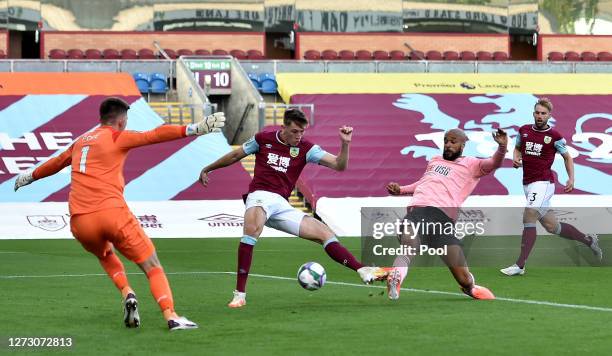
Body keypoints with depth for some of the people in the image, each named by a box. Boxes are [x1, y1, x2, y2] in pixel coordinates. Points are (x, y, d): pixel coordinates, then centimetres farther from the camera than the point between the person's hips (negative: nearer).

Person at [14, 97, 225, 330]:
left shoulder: (80, 141, 23)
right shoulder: (117, 137, 5)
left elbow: (56, 163, 41)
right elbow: (154, 136, -10)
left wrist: (30, 176, 60)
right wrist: (193, 129, -18)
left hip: (80, 221, 6)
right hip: (112, 213, -5)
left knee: (105, 256, 34)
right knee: (152, 266, 2)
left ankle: (127, 294, 8)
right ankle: (171, 316, -15)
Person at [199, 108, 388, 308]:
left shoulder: (305, 148, 8)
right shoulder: (263, 139, 6)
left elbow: (339, 165, 0)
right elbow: (235, 156, 22)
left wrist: (345, 144, -18)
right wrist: (207, 169, 30)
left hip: (282, 206, 4)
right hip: (259, 197, -4)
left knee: (324, 233, -5)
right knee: (252, 229, -37)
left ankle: (363, 271, -2)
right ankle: (239, 294, -36)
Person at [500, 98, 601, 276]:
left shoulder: (554, 136, -3)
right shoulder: (524, 131, 9)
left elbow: (567, 157, 8)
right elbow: (517, 148, 26)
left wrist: (571, 179, -2)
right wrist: (516, 159, 4)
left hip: (543, 183, -6)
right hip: (528, 184, 6)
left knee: (528, 217, -20)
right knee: (551, 226, 11)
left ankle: (520, 265, -21)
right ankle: (588, 239, 31)